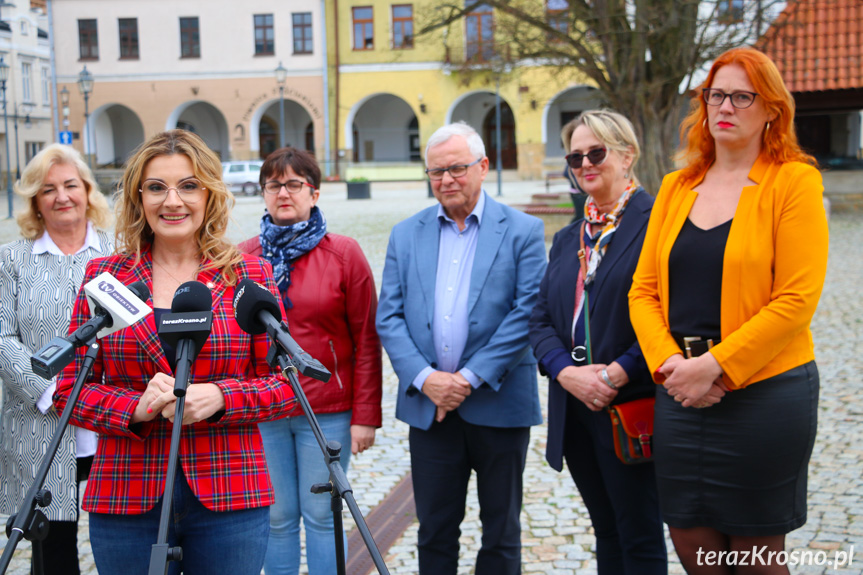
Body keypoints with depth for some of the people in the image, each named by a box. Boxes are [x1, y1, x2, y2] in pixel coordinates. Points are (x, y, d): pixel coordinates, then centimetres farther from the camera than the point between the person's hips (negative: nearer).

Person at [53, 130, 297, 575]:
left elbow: (284, 385, 3)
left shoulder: (252, 276, 3)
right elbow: (70, 388, 5)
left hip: (231, 500, 0)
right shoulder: (103, 276, 5)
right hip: (125, 500, 1)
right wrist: (136, 407, -13)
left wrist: (219, 397, -15)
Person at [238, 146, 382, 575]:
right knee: (276, 517, 9)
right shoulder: (244, 257, 5)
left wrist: (365, 415, -5)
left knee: (320, 515, 5)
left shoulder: (344, 254, -1)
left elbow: (366, 341, -2)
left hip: (327, 409, -2)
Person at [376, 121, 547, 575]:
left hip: (498, 403, -2)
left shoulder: (522, 230, -1)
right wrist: (424, 378, -12)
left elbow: (527, 313, -9)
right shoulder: (405, 235, 9)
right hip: (428, 406, 3)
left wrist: (471, 377, -15)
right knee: (434, 530, 12)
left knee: (501, 530, 11)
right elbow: (389, 317, 3)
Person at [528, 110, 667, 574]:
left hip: (631, 409, -6)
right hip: (575, 408, 7)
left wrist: (617, 374, -19)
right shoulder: (566, 239, 16)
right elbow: (540, 318, 10)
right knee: (606, 531, 17)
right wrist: (566, 372, -7)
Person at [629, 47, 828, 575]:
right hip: (680, 394, 5)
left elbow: (796, 300, -13)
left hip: (764, 389, -4)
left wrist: (713, 366, -17)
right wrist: (670, 362, -8)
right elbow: (643, 289, 8)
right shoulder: (677, 186, 10)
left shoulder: (793, 180, -5)